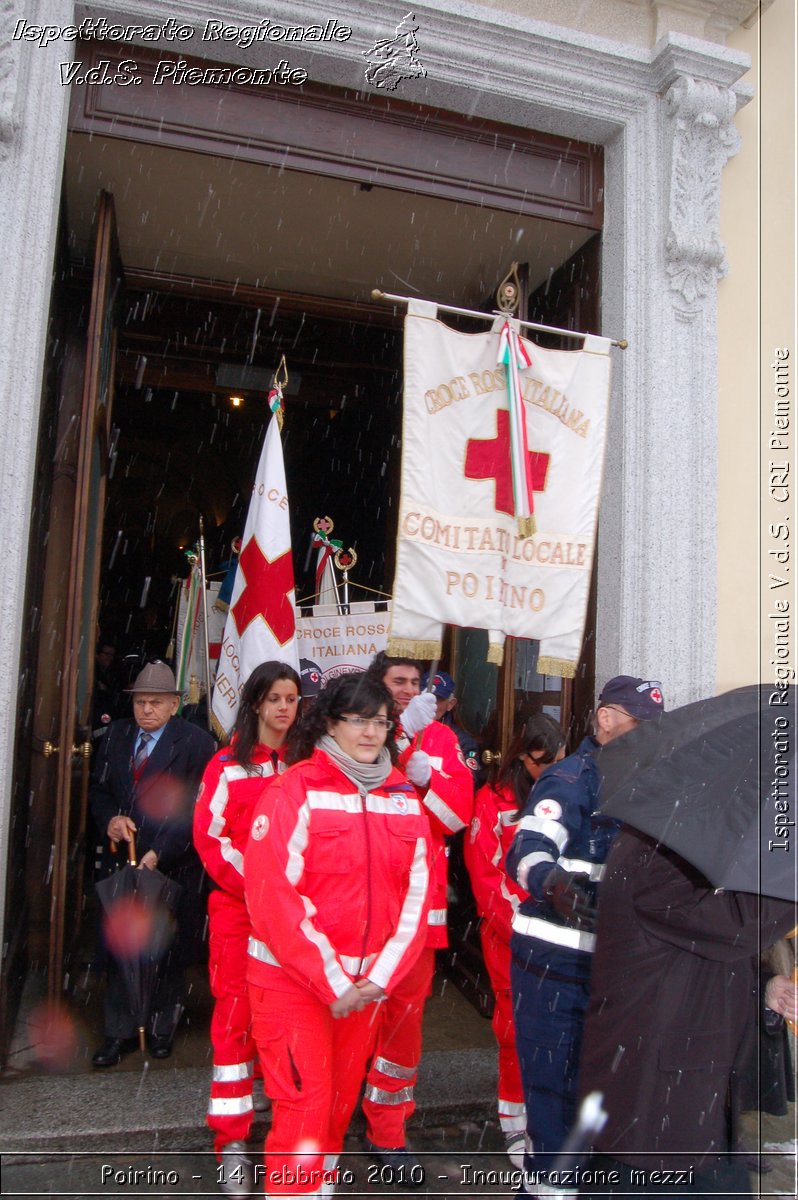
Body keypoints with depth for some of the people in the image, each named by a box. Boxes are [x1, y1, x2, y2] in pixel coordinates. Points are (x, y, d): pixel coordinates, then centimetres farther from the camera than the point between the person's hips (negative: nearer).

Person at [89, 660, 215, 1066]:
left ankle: (162, 1028, 27)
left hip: (174, 867, -4)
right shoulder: (116, 735, 8)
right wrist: (110, 819, -6)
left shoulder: (196, 743, -8)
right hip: (124, 861, 4)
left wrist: (160, 852, -17)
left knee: (168, 953, 8)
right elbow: (98, 789, 14)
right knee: (118, 948, 8)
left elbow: (196, 809, -12)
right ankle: (119, 1032, 24)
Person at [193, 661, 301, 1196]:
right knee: (236, 1012, 1)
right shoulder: (228, 765, 1)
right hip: (238, 906, -2)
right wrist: (252, 885, -11)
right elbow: (209, 835, -3)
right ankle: (233, 1141, 14)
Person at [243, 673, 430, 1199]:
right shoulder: (295, 790, -13)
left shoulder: (405, 798, 4)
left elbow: (416, 893, 4)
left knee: (341, 1101, 17)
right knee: (305, 1105, -6)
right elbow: (272, 894, -17)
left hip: (368, 984, 5)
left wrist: (382, 977, -5)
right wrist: (331, 983, -15)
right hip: (292, 979, -5)